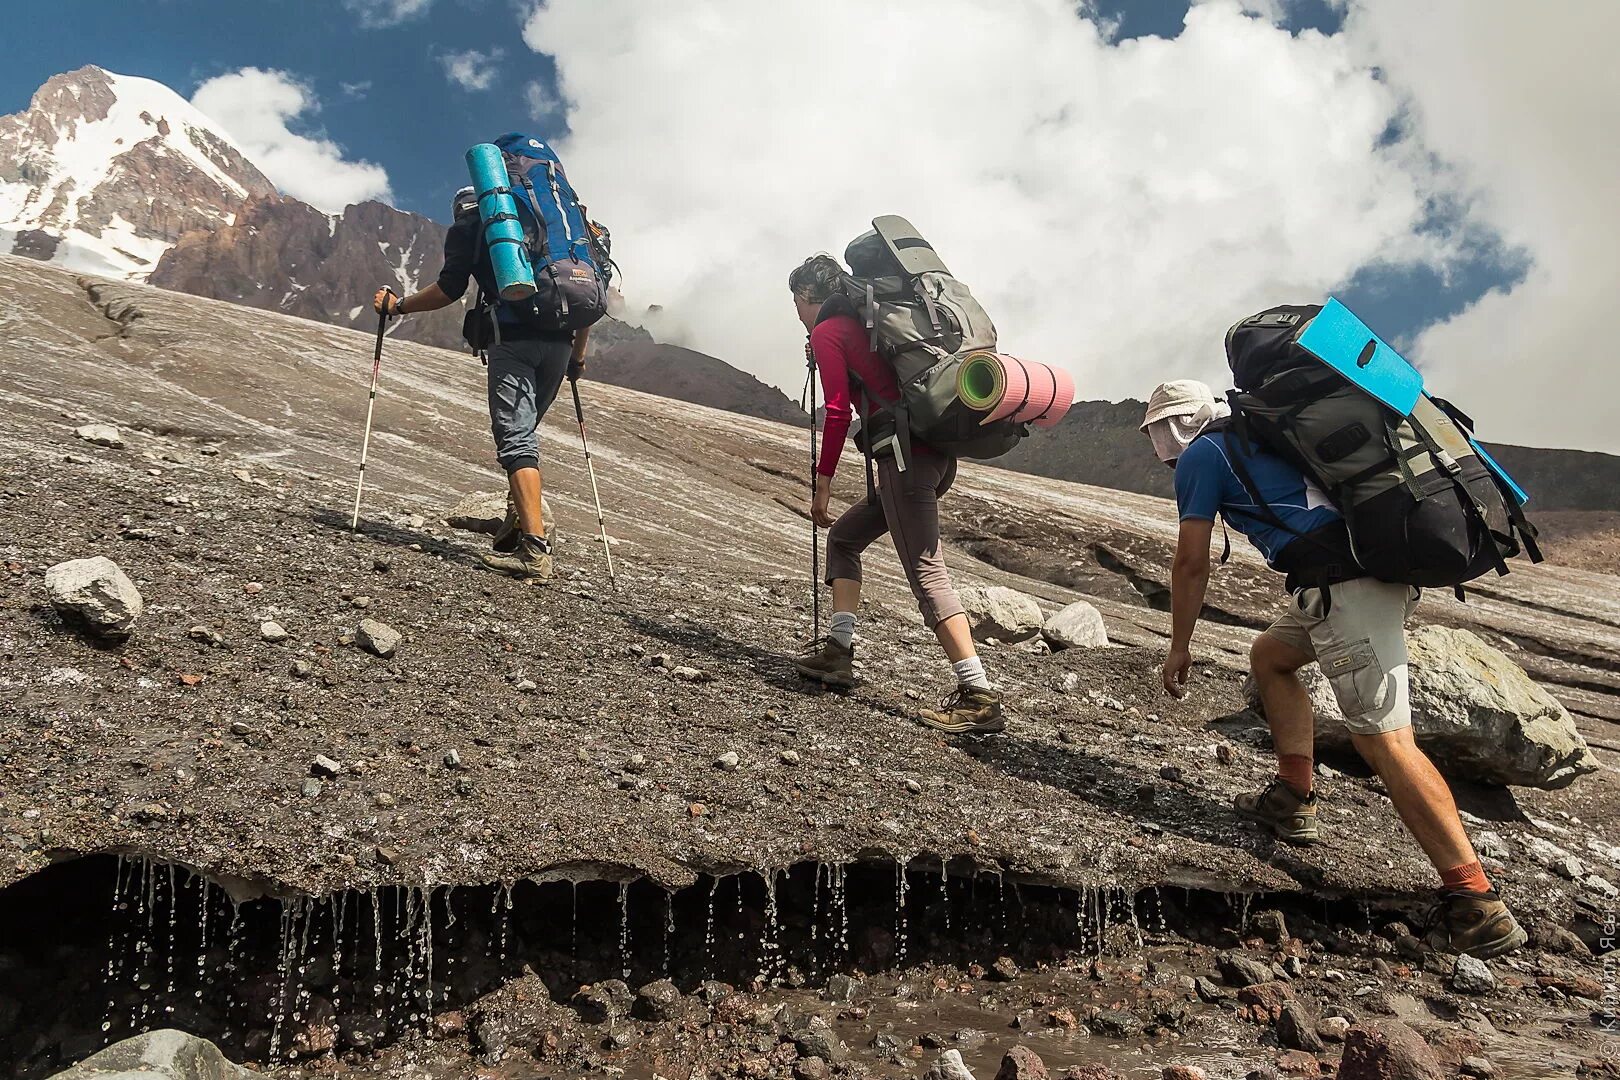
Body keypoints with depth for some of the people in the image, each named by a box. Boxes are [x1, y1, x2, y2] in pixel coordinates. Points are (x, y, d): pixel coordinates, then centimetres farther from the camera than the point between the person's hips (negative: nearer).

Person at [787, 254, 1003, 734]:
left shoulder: (826, 331, 1)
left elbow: (838, 410, -9)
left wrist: (823, 479, -5)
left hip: (905, 456, -9)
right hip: (939, 453, 9)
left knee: (926, 571, -13)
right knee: (844, 535, 20)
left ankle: (979, 696, -17)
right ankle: (839, 650, 15)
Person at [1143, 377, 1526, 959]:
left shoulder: (1201, 454, 6)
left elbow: (1191, 563, 4)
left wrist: (1179, 647, 13)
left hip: (1342, 581, -10)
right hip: (1382, 564, 10)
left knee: (1384, 739, -10)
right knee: (1269, 657, 25)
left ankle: (1477, 903, -11)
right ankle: (1294, 799, 21)